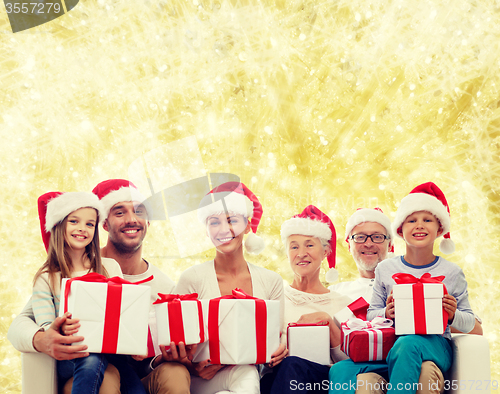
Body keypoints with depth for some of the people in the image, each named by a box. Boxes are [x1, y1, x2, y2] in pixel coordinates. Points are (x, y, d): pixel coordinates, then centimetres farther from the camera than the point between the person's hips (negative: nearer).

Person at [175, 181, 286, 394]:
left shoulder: (271, 281, 5)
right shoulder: (192, 279, -4)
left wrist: (278, 351, -14)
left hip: (249, 371, 3)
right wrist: (194, 366, -23)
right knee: (245, 375, -35)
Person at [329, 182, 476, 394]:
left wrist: (453, 315, -12)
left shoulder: (451, 273, 6)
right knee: (340, 371, -25)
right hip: (388, 345, 2)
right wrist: (386, 313, -10)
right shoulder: (385, 269, 10)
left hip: (434, 346, -2)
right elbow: (371, 314, 12)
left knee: (407, 344, -40)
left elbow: (469, 322, 10)